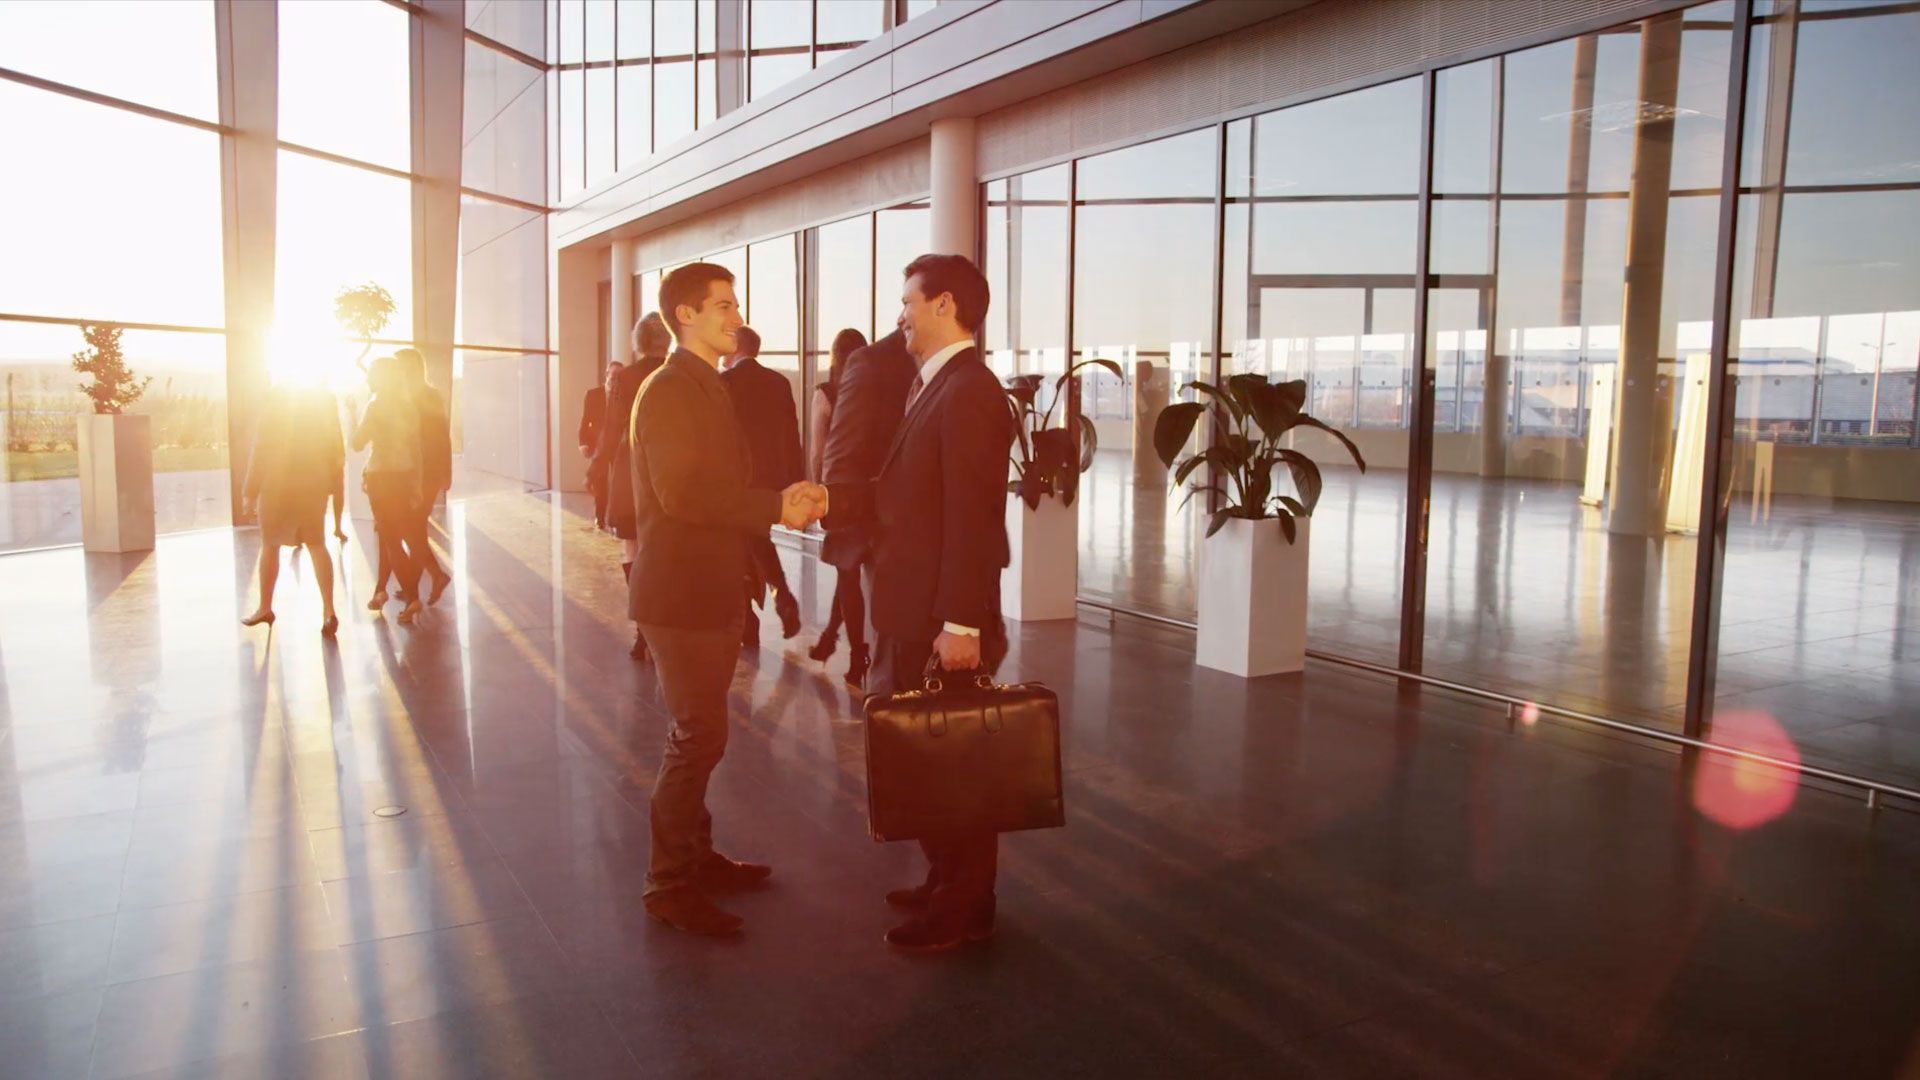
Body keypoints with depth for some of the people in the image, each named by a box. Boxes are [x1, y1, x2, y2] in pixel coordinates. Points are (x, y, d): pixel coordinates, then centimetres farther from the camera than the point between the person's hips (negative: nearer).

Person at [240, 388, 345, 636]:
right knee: (316, 545, 10)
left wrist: (250, 490, -5)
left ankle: (265, 608, 23)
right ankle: (328, 611, -3)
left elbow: (262, 447, -10)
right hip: (315, 485, 4)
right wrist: (335, 485, 11)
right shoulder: (325, 397, 0)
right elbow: (335, 446, 4)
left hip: (278, 485, -4)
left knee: (270, 545, 13)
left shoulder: (278, 398, -12)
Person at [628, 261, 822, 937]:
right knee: (698, 737, -5)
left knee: (699, 733, 17)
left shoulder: (708, 388, 16)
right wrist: (777, 508, -19)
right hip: (679, 594, -10)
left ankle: (695, 855, 30)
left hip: (709, 591, 10)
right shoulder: (670, 390, -15)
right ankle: (670, 885, 7)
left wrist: (780, 500, 0)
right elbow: (680, 493, -24)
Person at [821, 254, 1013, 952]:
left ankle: (963, 910, 18)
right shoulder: (930, 386, 13)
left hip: (946, 621, -9)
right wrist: (831, 497, 1)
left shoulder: (968, 392, -18)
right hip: (915, 613, 10)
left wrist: (961, 624, -25)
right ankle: (945, 884, 34)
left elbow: (972, 519, -23)